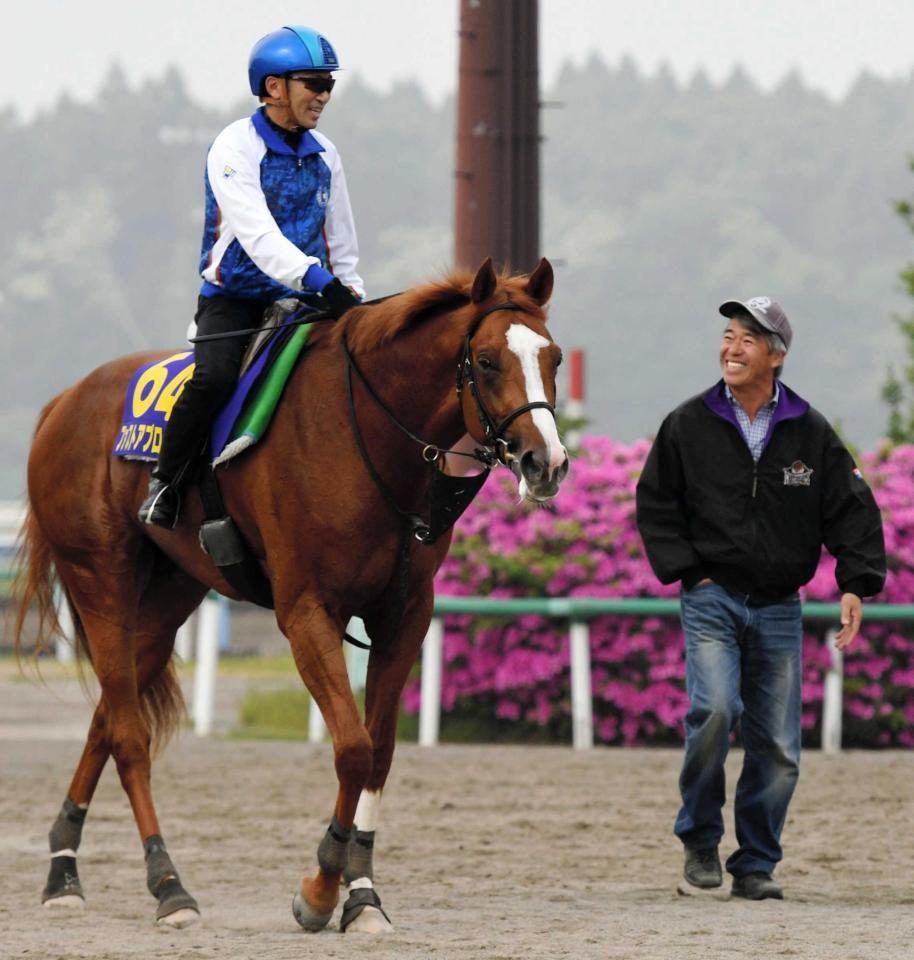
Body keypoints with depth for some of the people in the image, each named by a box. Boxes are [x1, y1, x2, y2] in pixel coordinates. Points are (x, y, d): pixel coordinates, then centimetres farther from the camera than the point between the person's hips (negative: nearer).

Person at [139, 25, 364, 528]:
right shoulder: (235, 148, -10)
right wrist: (317, 279, -36)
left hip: (300, 301, 6)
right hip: (233, 298, -6)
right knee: (215, 377, -32)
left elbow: (341, 246, 19)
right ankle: (164, 482, -13)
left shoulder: (324, 155, 10)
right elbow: (256, 233, -24)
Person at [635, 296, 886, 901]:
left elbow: (852, 509, 6)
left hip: (779, 608, 2)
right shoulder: (689, 426, 1)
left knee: (779, 746, 1)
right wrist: (684, 572, -2)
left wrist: (856, 584, -5)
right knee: (715, 709, -22)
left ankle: (756, 865, 15)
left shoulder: (810, 432, 3)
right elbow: (656, 505, 9)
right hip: (712, 598, -2)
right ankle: (700, 842, -4)